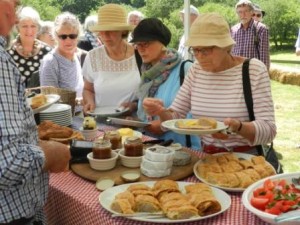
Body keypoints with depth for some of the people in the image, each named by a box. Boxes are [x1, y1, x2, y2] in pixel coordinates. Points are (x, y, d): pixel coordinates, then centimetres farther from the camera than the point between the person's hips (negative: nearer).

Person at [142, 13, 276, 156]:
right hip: (207, 156, 4)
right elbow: (175, 116, 7)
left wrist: (238, 127, -35)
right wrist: (161, 112, -17)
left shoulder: (254, 70, -11)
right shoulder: (196, 70, 4)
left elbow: (268, 129, -14)